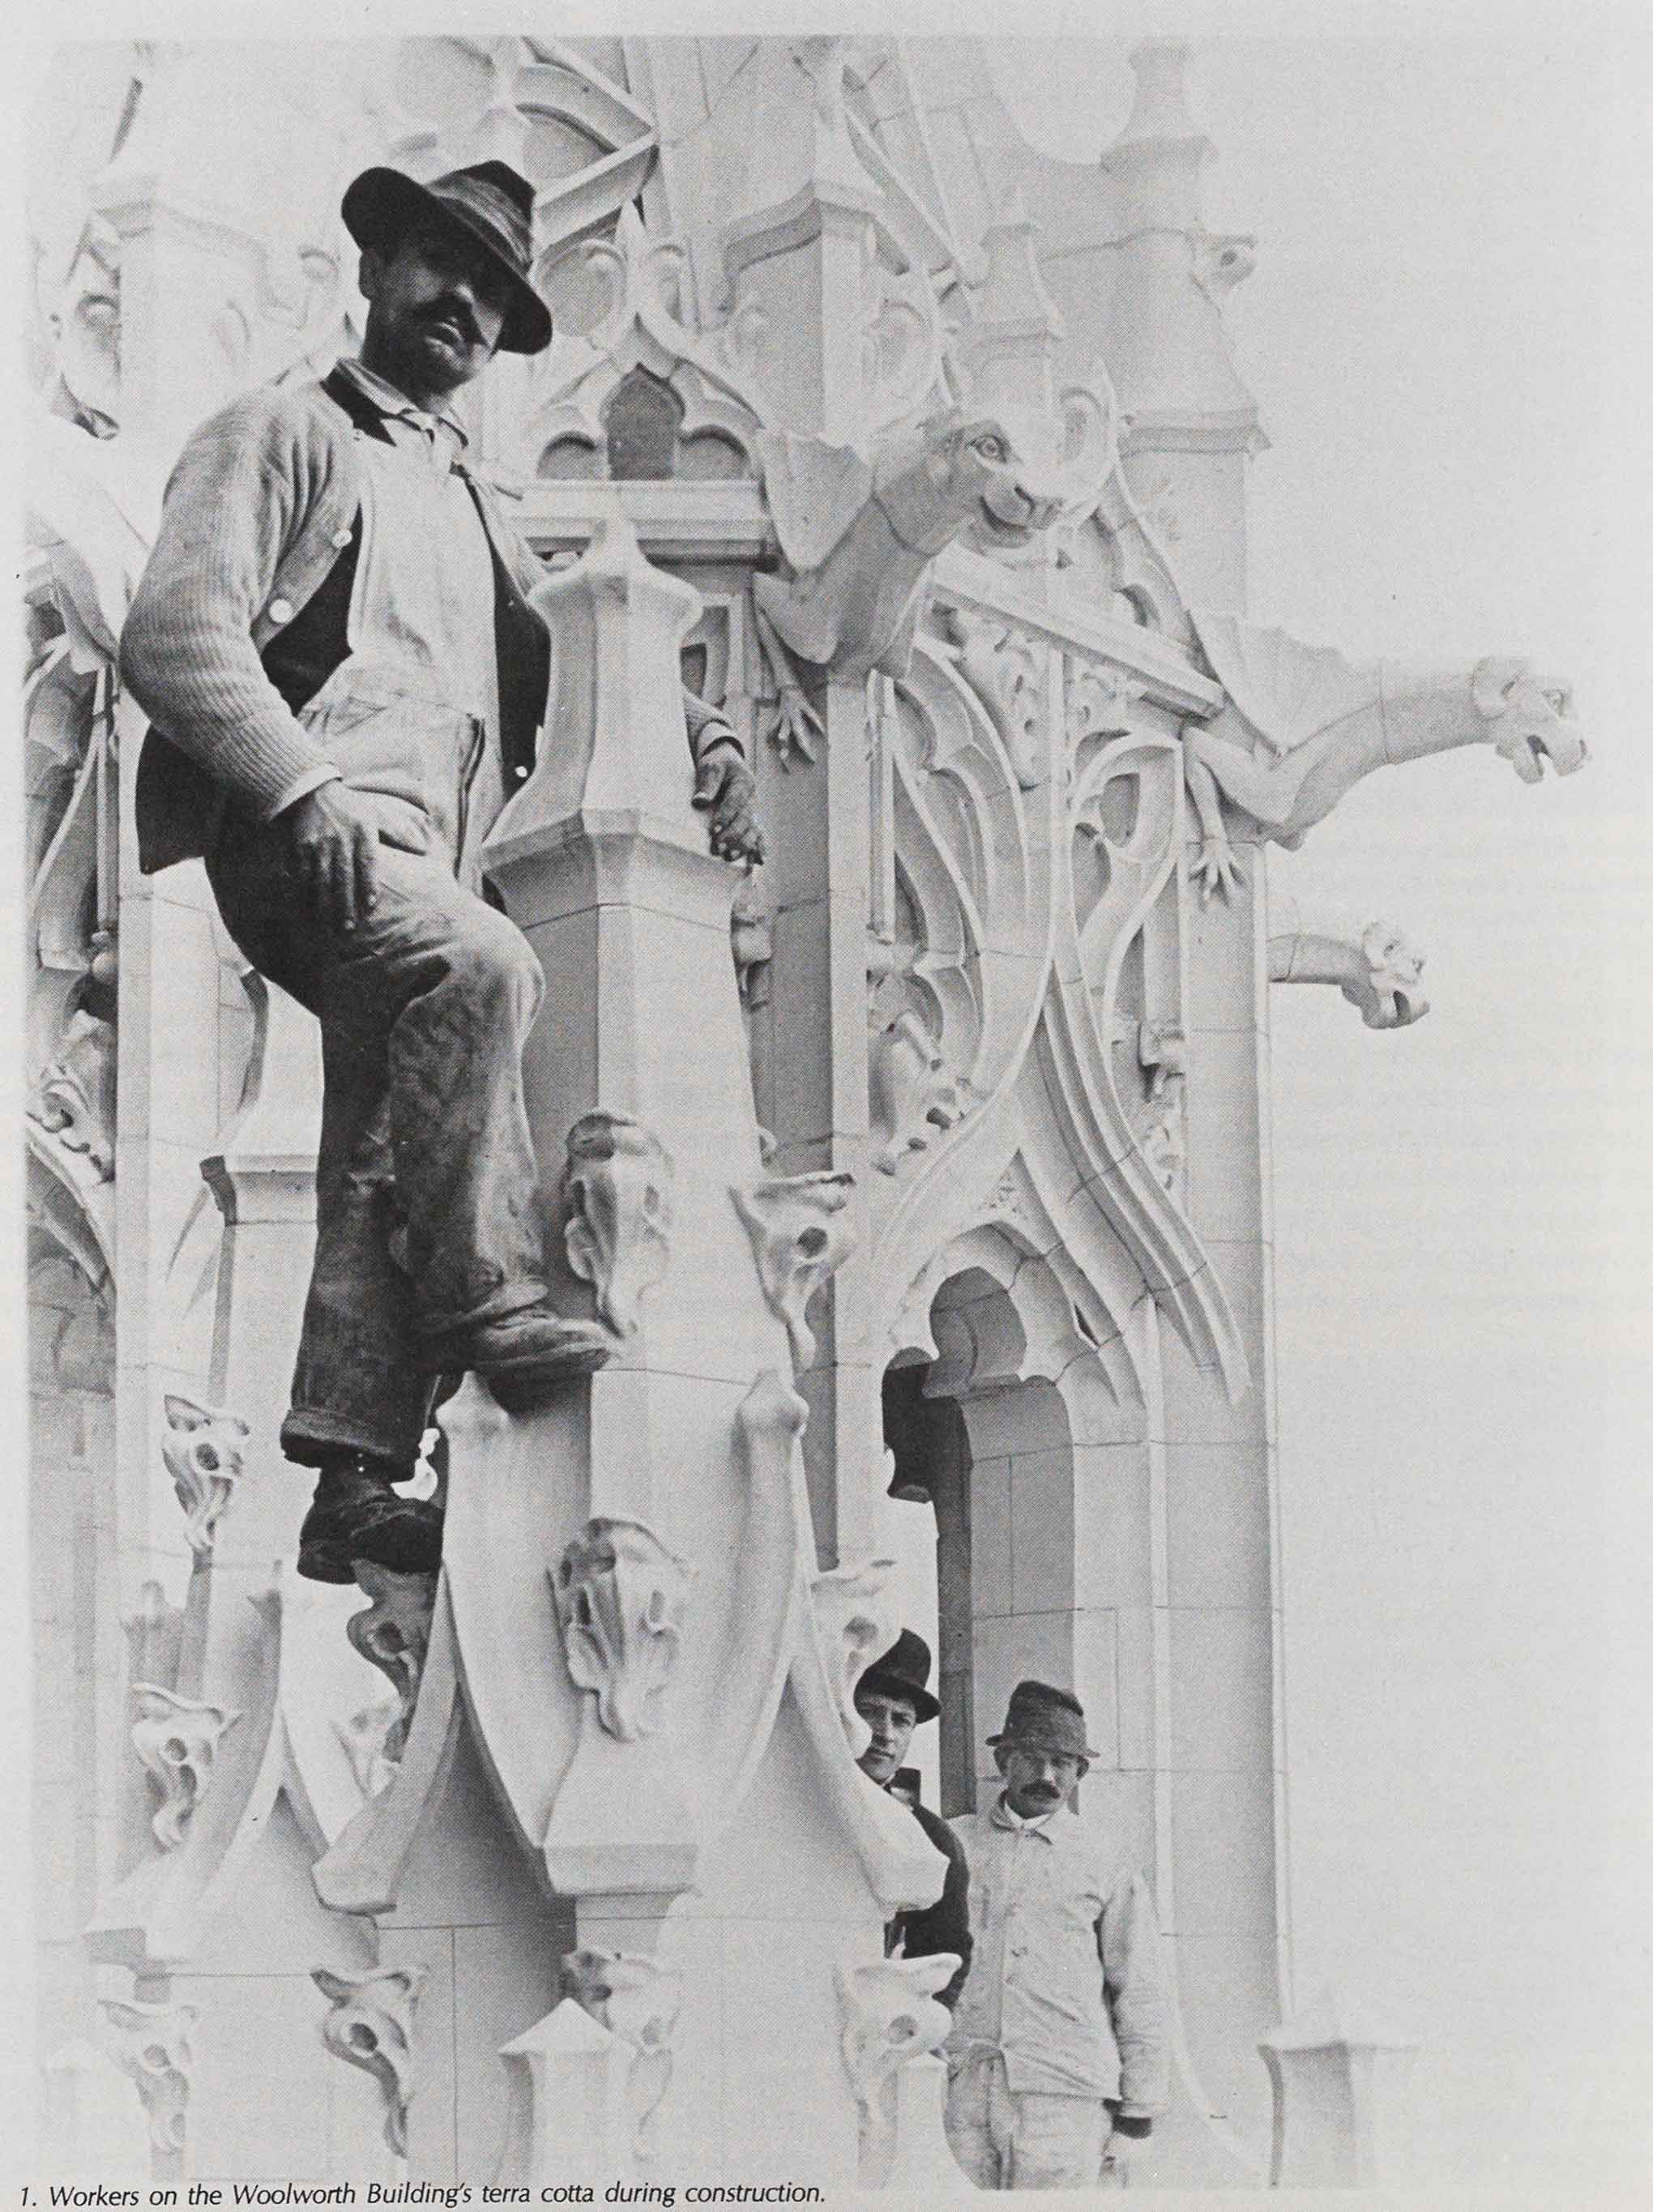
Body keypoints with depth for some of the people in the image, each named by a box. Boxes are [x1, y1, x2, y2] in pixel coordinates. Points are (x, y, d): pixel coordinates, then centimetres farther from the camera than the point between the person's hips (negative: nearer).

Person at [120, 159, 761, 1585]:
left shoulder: (477, 513, 33)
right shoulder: (286, 434, 11)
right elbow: (174, 631, -3)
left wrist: (702, 733, 15)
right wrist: (304, 786, -18)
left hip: (428, 853, 7)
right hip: (299, 830, -7)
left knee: (384, 1147, -5)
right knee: (478, 962, -33)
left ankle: (355, 1479, -9)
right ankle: (488, 1293, -30)